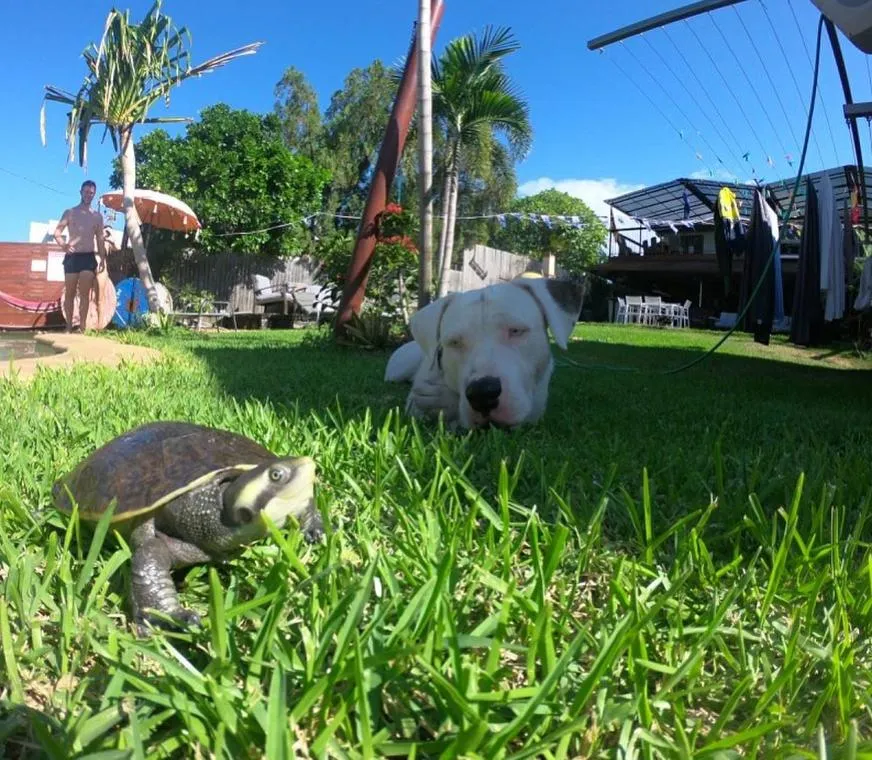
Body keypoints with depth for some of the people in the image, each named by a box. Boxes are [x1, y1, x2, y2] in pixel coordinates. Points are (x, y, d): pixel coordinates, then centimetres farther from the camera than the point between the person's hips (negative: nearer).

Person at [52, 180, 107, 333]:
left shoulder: (97, 216, 12)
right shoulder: (70, 212, 6)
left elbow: (100, 239, 12)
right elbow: (57, 232, -1)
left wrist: (103, 258, 1)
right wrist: (63, 244, -21)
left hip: (89, 257, 1)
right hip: (72, 257, -1)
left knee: (85, 293, -4)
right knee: (70, 293, 2)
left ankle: (82, 327, -5)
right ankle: (69, 327, 7)